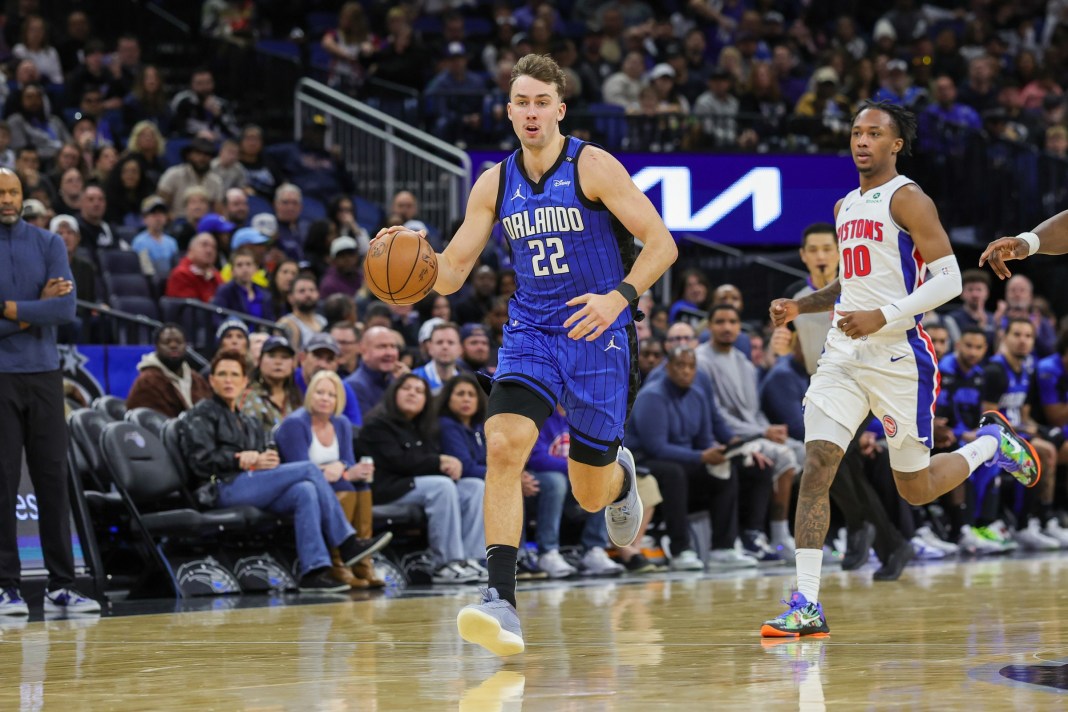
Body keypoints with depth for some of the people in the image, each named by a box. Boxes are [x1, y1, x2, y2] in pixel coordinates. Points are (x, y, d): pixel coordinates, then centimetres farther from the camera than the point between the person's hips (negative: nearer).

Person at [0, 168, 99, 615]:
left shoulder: (48, 244, 7)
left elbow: (66, 309, -7)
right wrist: (36, 308, -9)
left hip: (43, 375, 3)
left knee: (53, 478, 3)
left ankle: (61, 586, 7)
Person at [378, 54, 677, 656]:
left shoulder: (593, 167, -10)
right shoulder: (495, 184, 4)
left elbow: (661, 244, -11)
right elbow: (450, 274, 6)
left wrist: (620, 298, -26)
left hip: (598, 334, -3)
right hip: (531, 331, 3)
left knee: (591, 494, 7)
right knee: (503, 446, -24)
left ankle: (620, 473, 47)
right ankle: (502, 601, -27)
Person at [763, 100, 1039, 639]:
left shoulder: (907, 199, -8)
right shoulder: (845, 207, 16)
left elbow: (949, 279, -14)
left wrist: (884, 317, -21)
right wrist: (801, 307, 13)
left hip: (897, 356, -6)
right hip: (843, 355, 6)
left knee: (917, 490, 5)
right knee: (816, 465, -11)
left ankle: (992, 442, 34)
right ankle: (806, 606, -13)